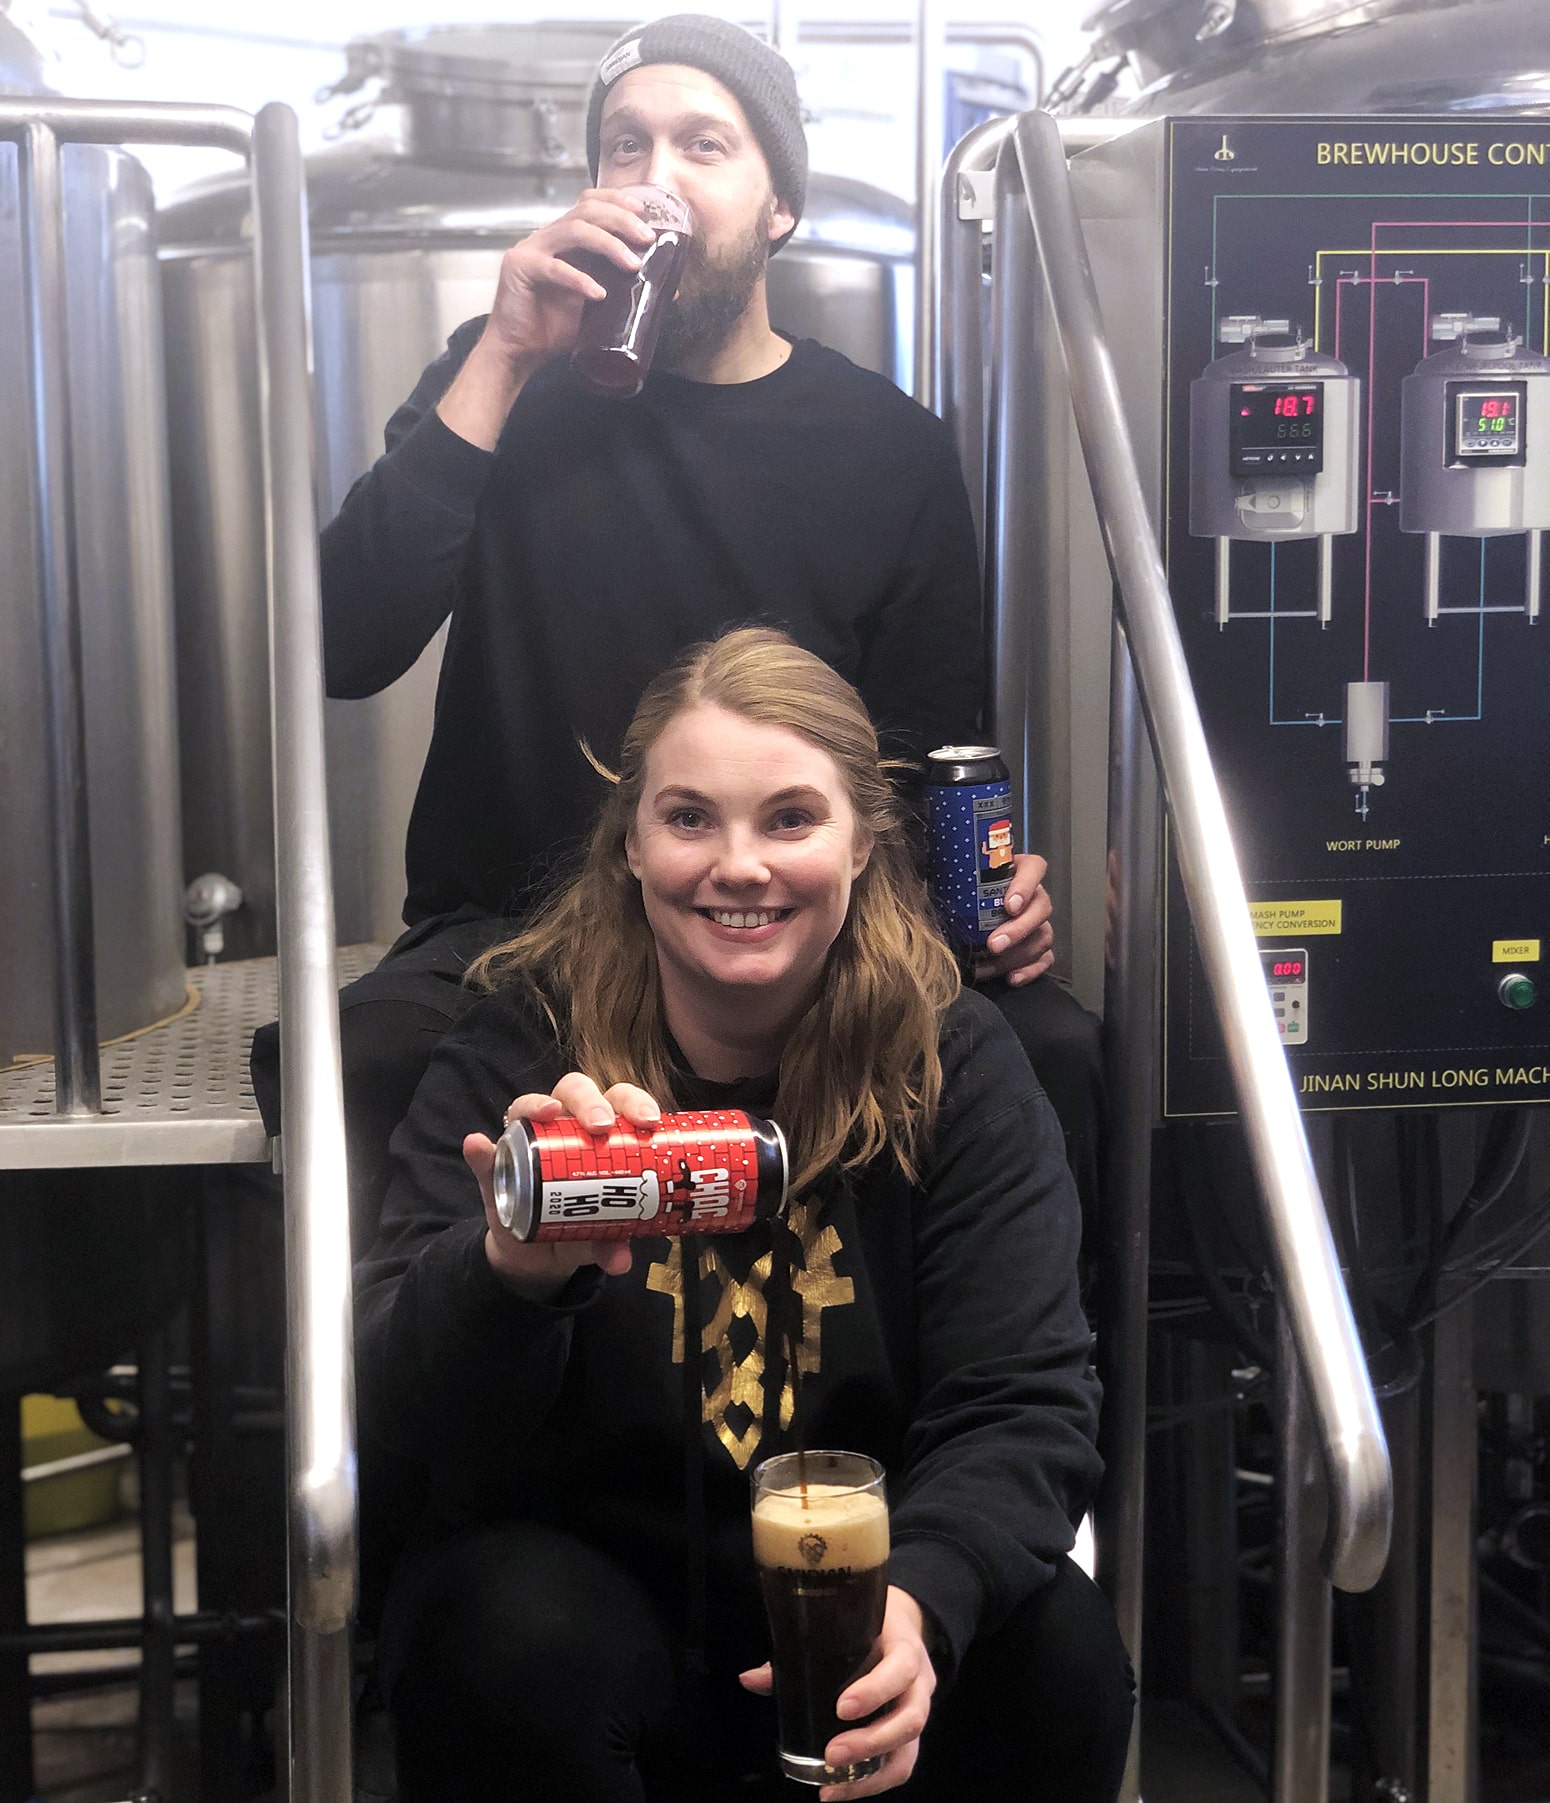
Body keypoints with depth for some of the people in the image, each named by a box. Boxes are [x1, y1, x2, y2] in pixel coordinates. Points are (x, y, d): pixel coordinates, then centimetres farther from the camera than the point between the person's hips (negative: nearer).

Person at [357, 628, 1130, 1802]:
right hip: (583, 1565, -1)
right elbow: (407, 1421, -19)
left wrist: (922, 1600, -35)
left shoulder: (957, 1061, -7)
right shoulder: (519, 1052, -10)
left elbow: (1022, 1401, -13)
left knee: (1059, 1652, -26)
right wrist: (509, 1270, -43)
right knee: (520, 1651, -32)